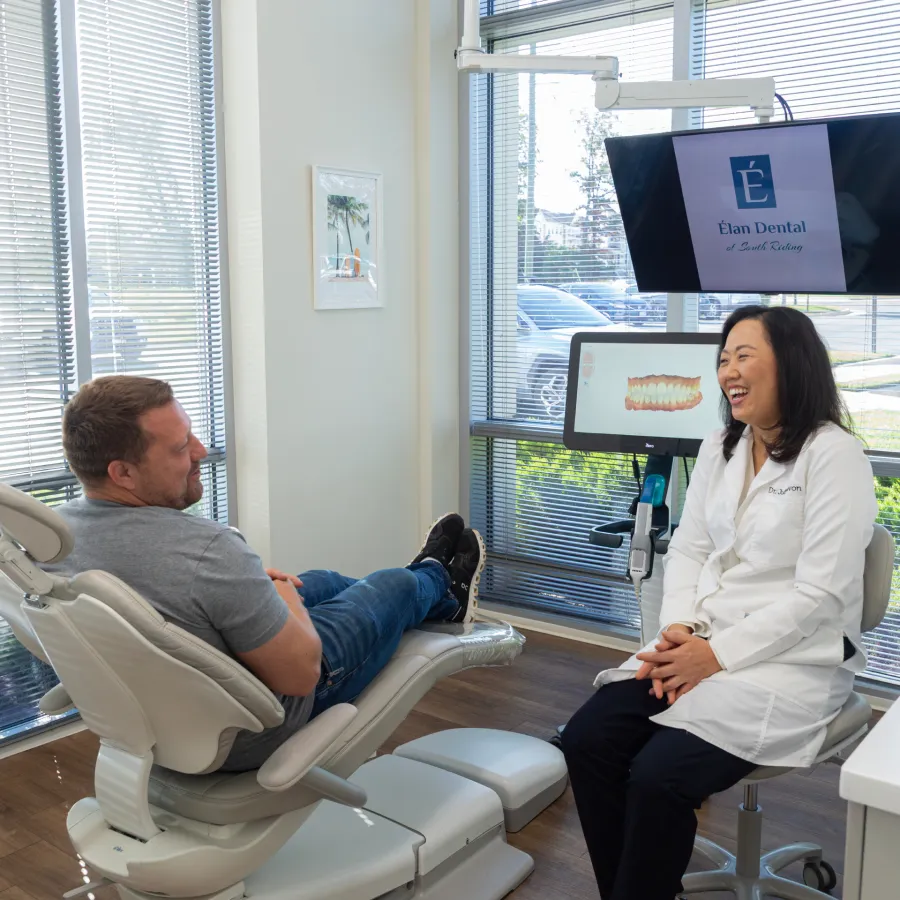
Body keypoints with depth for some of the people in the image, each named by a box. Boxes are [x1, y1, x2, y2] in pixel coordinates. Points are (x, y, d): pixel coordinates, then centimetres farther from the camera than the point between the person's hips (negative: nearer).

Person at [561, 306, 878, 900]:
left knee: (658, 776, -24)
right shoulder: (718, 449, 12)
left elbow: (822, 594, -16)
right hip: (698, 646, 7)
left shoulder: (834, 455, -10)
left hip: (793, 661, -6)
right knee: (586, 741, -12)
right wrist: (678, 627, -8)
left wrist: (718, 654, -19)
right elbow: (688, 549, 11)